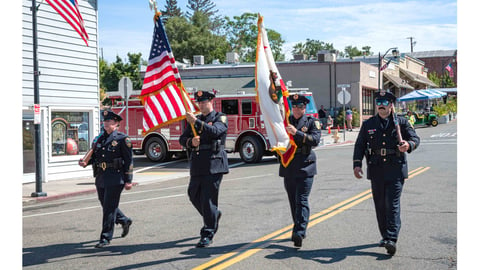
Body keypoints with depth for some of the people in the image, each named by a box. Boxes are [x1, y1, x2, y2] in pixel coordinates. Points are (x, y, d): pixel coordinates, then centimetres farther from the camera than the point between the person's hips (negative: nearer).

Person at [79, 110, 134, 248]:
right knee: (106, 205, 16)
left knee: (109, 207, -6)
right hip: (100, 178, 7)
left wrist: (128, 180, -11)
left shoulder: (122, 139, -5)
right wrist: (85, 162, -4)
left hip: (115, 178, -7)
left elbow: (129, 160, -7)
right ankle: (124, 221, 41)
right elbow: (93, 156, 19)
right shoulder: (98, 138, 13)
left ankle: (106, 238, 2)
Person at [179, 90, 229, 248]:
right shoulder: (195, 120, 18)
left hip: (213, 165, -6)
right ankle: (214, 215, 38)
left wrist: (196, 122, -26)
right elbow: (182, 139, 11)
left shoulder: (220, 118, 2)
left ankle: (208, 234, 1)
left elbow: (215, 131, -19)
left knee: (208, 198, -7)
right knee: (194, 196, 12)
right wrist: (191, 142, -11)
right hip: (196, 166, 6)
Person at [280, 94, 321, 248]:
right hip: (288, 167, 4)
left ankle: (299, 232, -16)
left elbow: (315, 140, -14)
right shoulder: (285, 120, 12)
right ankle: (299, 229, 21)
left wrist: (297, 132, -24)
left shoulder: (312, 122, 2)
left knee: (301, 200, -11)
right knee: (293, 201, 9)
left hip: (305, 167, -4)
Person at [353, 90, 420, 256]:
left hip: (396, 169, -3)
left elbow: (415, 138, 5)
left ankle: (392, 239, -14)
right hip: (376, 170, 3)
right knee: (380, 205, 8)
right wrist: (357, 164, -3)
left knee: (392, 204, -10)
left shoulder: (401, 122, 5)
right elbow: (359, 145, 10)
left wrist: (409, 145, -20)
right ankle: (385, 236, 21)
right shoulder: (368, 124, 11)